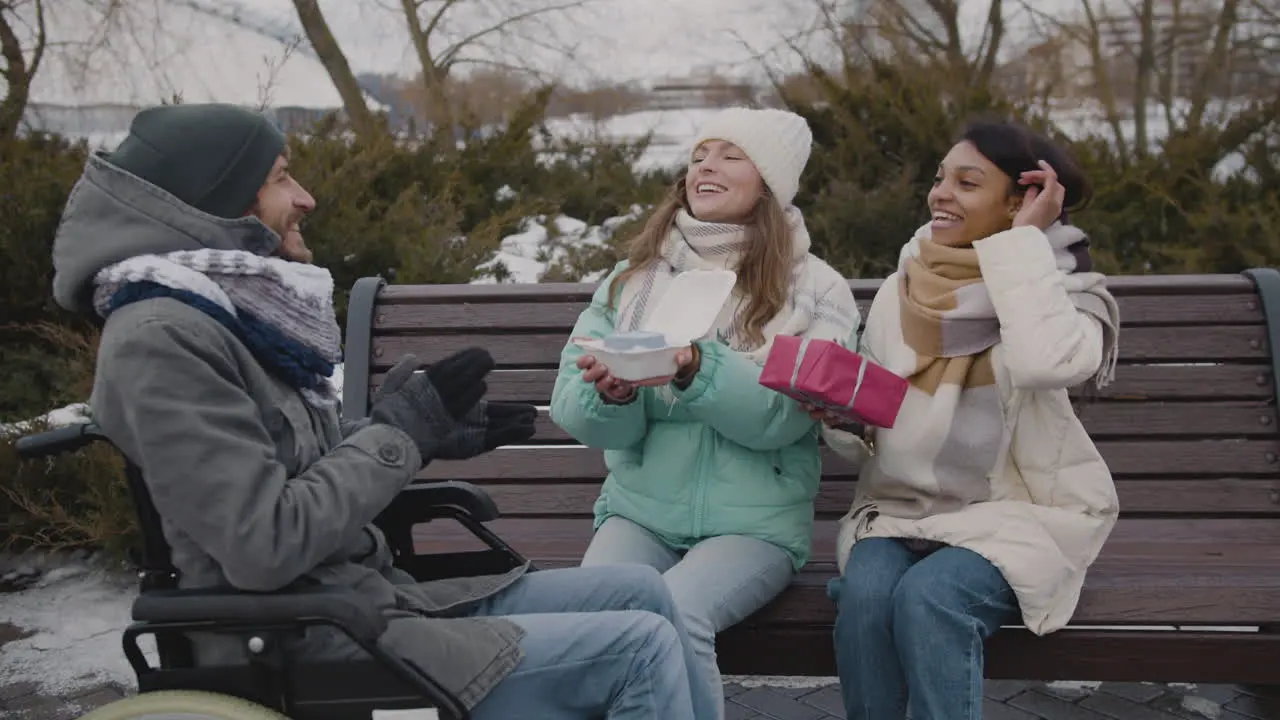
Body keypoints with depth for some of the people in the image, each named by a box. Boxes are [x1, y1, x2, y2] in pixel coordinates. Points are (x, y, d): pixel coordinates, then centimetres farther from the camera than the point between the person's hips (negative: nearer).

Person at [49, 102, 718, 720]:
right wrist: (398, 431, -14)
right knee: (642, 646, -12)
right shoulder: (161, 338, -19)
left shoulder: (237, 306, 9)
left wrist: (429, 434, 6)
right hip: (308, 652, -9)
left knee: (642, 591, 8)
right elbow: (264, 547, -25)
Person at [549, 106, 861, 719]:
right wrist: (612, 394, -22)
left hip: (754, 523, -2)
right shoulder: (633, 277, 9)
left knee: (677, 614, -30)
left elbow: (782, 414, -14)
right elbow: (572, 406, 0)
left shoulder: (814, 289, 0)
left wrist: (696, 370, -29)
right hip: (639, 510, 3)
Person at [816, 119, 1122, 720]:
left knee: (926, 598, -31)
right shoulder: (899, 290, 6)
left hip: (1021, 513, -3)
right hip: (904, 508, 3)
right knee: (865, 593, -27)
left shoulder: (1064, 287, -4)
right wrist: (838, 418, -12)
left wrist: (1022, 240, -19)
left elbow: (1044, 364, -30)